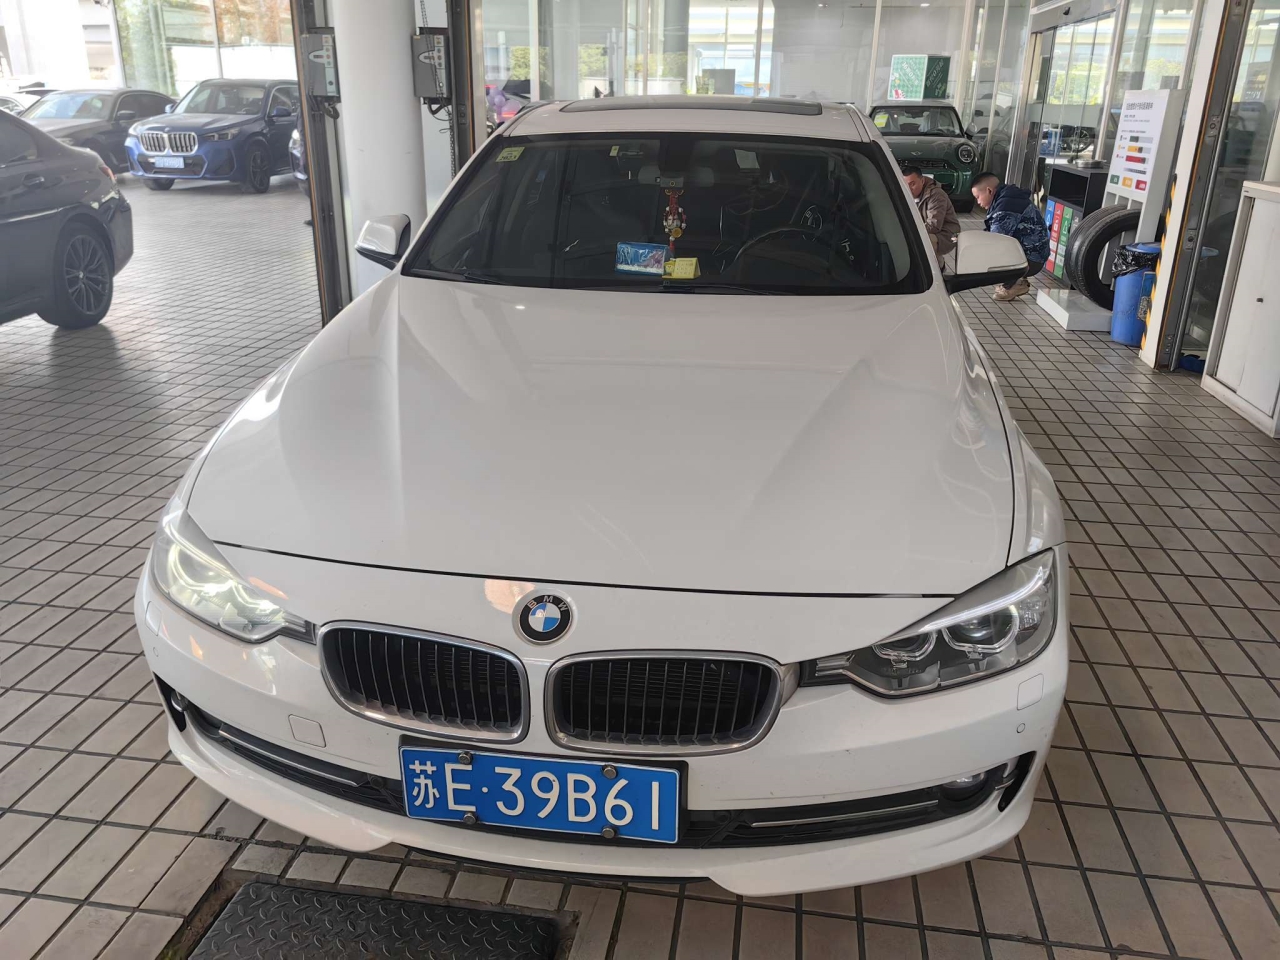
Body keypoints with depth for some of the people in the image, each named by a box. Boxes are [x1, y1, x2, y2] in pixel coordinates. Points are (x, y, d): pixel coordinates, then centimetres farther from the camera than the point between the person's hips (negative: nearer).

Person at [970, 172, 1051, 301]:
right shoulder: (1007, 199, 11)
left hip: (1030, 260, -10)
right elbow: (994, 235, 14)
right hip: (1027, 253, 10)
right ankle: (1016, 279, 14)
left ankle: (1014, 284, -2)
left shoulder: (1006, 205, -21)